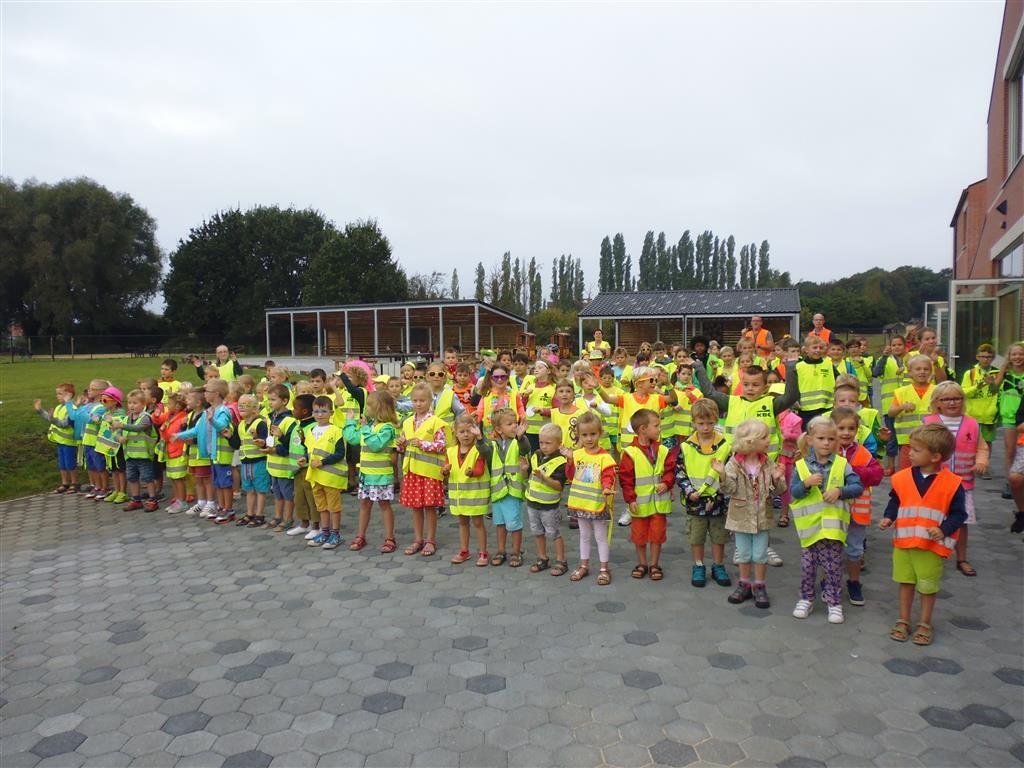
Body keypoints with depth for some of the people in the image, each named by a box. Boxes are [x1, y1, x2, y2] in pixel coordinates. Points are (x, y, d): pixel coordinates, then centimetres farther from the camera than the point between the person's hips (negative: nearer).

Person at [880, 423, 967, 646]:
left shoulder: (952, 483, -13)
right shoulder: (902, 478, -5)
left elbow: (958, 514, -6)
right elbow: (895, 502, 9)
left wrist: (943, 530, -20)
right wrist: (889, 518, -7)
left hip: (932, 546, -3)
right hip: (903, 542, 3)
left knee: (928, 586, 12)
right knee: (905, 582, 14)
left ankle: (925, 624, 29)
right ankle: (903, 621, 28)